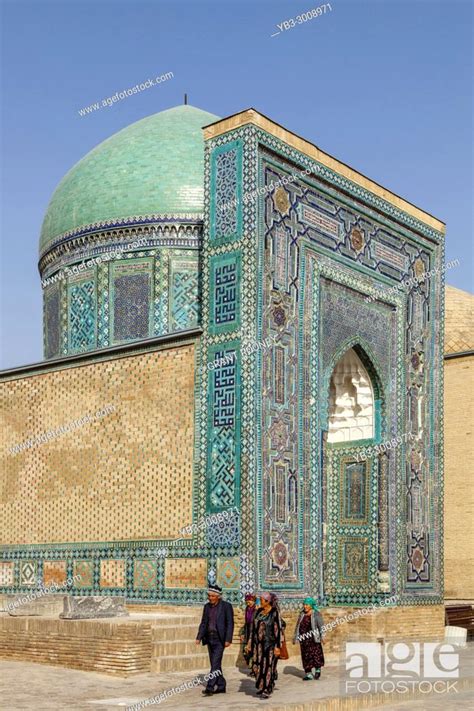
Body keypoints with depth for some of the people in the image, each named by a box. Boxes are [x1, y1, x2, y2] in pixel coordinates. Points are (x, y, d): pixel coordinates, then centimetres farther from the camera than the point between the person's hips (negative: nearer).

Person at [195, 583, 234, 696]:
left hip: (219, 639, -6)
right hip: (209, 638, 6)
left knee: (215, 663, -12)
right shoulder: (207, 606, 9)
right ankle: (221, 686, 20)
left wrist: (228, 640, -15)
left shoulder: (226, 606, -8)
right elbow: (203, 623, 13)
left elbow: (230, 624, -9)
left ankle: (210, 688, -14)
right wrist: (199, 637, 4)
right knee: (215, 664, 11)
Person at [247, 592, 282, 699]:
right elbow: (254, 628, 15)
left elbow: (278, 630, -12)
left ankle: (267, 690, 4)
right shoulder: (259, 611, 9)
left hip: (269, 644, -6)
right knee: (257, 665, 6)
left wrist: (277, 646, -16)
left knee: (268, 666, -3)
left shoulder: (274, 613, -10)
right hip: (258, 644, 6)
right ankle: (261, 687, 22)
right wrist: (250, 643, 13)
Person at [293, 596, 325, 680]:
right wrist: (295, 637, 15)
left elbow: (321, 626, -8)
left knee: (316, 653, -2)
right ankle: (308, 673, 9)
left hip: (313, 638, -5)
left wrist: (322, 636, -17)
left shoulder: (316, 614, -4)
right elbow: (298, 626, 16)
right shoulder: (302, 614, 12)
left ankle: (318, 670, 21)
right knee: (306, 655, 4)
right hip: (304, 639, 5)